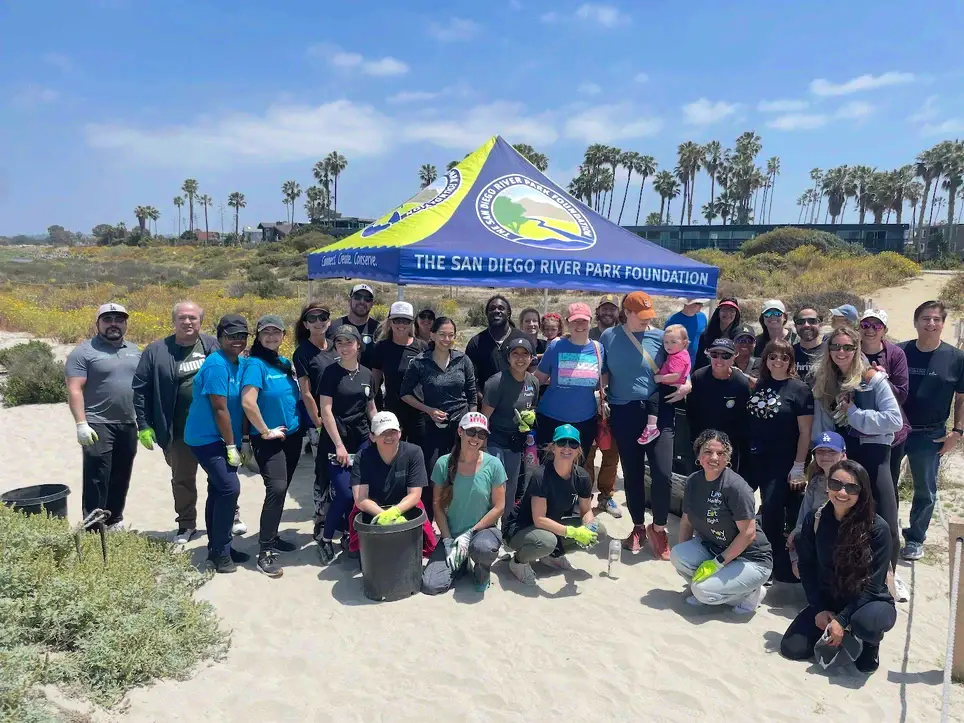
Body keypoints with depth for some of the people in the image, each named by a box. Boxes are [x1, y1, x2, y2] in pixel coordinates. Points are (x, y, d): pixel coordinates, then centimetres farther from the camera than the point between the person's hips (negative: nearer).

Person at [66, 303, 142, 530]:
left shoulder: (134, 351, 12)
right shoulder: (84, 351, -6)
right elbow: (74, 390, -12)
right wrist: (81, 423, -19)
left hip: (128, 425, 6)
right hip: (99, 426, -6)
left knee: (121, 477, 13)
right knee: (97, 479, -5)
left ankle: (115, 521, 26)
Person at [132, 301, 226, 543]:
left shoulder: (213, 346, 0)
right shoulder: (156, 351, -3)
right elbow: (140, 390, 0)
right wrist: (144, 426, -3)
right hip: (179, 432, 0)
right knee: (182, 480, 13)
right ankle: (186, 525, 30)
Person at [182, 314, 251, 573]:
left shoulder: (242, 363, 5)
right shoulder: (217, 364, -19)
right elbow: (220, 408, -20)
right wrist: (231, 447, -16)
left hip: (223, 439, 9)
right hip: (207, 438, -9)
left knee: (218, 490, 16)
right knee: (229, 487, -15)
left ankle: (217, 547, 28)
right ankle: (221, 551, -3)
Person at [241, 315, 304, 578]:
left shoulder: (286, 363, 7)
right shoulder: (255, 364, -14)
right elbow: (248, 402, -24)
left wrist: (303, 424, 11)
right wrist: (266, 431, -17)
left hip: (293, 436, 7)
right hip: (269, 440, -7)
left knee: (282, 488, 14)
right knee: (276, 488, -17)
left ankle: (272, 537, 30)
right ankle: (265, 552, -10)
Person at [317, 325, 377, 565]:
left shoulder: (367, 374, 7)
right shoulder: (331, 373, -7)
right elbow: (325, 410, -11)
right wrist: (339, 445, -15)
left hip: (362, 441, 5)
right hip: (337, 441, -5)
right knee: (344, 494, -11)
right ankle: (326, 539, 7)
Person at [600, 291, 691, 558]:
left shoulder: (660, 337, 1)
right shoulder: (609, 337, 1)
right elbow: (601, 375, 6)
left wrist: (687, 385, -7)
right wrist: (601, 405, -1)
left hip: (659, 410, 0)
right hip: (624, 413, 1)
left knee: (662, 472, -9)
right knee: (632, 474, 10)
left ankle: (658, 528, 14)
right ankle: (638, 527, 28)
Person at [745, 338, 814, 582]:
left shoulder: (799, 389, -6)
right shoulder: (760, 385, 8)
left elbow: (805, 432, -8)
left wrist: (799, 466, -13)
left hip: (782, 462, -5)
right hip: (753, 458, 5)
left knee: (772, 512, -6)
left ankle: (779, 565, 13)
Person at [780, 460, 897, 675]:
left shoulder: (877, 528, -20)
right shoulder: (814, 520, -10)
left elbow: (873, 584, -18)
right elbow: (806, 569, 1)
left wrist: (842, 619, -22)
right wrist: (819, 610, -9)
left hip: (868, 602, -3)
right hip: (827, 602, 3)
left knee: (867, 622, -39)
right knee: (792, 648, -14)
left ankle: (868, 642, -2)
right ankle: (833, 635, 13)